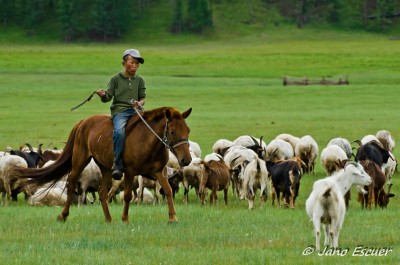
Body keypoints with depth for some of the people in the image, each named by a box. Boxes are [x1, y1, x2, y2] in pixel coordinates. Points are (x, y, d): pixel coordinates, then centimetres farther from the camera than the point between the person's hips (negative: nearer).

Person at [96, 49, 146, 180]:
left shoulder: (140, 80, 16)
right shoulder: (116, 79, 8)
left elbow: (143, 97, 11)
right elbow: (108, 97, 4)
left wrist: (140, 103, -12)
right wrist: (103, 95, -19)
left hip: (135, 110, 3)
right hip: (119, 110, -3)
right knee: (119, 131, -32)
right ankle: (117, 165, -27)